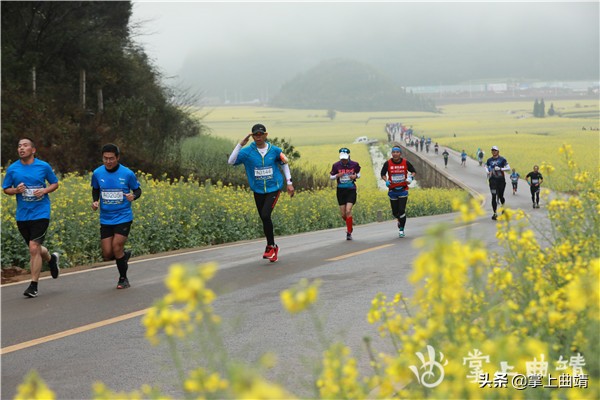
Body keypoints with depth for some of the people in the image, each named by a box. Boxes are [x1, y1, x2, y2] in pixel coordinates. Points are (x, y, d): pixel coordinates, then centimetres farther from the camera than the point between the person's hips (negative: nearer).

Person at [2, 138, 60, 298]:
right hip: (22, 216, 3)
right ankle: (51, 259, 48)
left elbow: (55, 184, 9)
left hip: (40, 214, -3)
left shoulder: (44, 166, -2)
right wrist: (16, 190, -13)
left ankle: (33, 285, -3)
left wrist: (45, 190, -11)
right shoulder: (12, 169, 1)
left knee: (34, 248, -13)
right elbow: (5, 189, 9)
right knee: (34, 248, 14)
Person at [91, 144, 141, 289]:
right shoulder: (97, 173, -2)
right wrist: (95, 202, -3)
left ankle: (123, 278, 13)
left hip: (123, 217, -3)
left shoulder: (127, 173, -9)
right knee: (107, 255, -1)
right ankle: (125, 254, 34)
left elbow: (138, 190, 4)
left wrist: (133, 197, -18)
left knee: (116, 248, -12)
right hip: (105, 219, 3)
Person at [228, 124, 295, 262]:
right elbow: (231, 161, -20)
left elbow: (284, 164, 13)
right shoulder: (247, 152, -8)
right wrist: (240, 144, -26)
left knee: (265, 215, -20)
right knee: (264, 220, 8)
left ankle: (270, 246, -6)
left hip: (273, 189, -2)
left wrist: (289, 183, 10)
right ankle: (273, 247, 25)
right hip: (258, 191, 2)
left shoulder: (275, 151, -5)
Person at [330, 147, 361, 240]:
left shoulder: (354, 164, -3)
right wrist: (337, 176, -13)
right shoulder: (336, 165, -3)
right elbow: (331, 177, 8)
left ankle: (349, 233, -6)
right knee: (343, 214, 3)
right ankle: (349, 226, 35)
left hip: (351, 190, -2)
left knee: (348, 211, -16)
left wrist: (355, 176, -8)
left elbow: (358, 173, 15)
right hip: (341, 191, 2)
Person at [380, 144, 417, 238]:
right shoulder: (388, 163, -7)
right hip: (392, 190, 1)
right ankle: (400, 220, 42)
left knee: (402, 210, -10)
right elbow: (383, 174, 7)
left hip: (403, 189, -1)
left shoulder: (405, 162, -6)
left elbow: (414, 171, 7)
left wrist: (411, 177, -14)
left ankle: (401, 229, 3)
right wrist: (386, 181, -12)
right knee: (395, 212, 8)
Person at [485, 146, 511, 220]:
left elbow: (508, 168, -6)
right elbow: (486, 166, 25)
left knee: (501, 196, 10)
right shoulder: (489, 160, 6)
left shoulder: (502, 159, -3)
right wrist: (487, 171, 4)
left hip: (501, 180, -1)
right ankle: (495, 213, -5)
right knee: (494, 196, -8)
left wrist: (500, 169, -18)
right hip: (493, 180, 1)